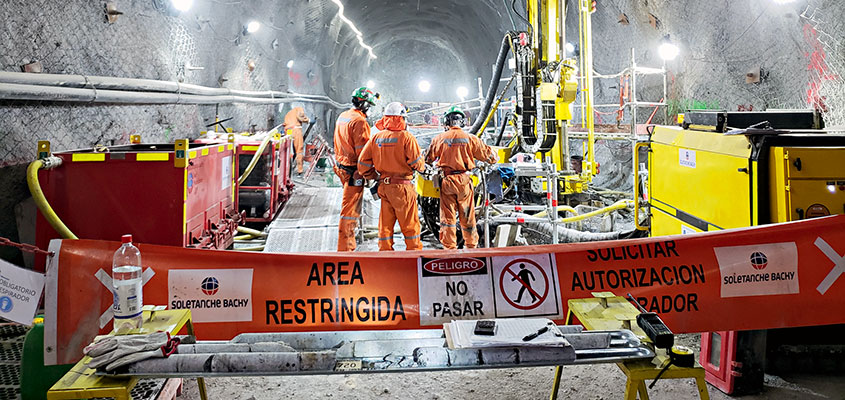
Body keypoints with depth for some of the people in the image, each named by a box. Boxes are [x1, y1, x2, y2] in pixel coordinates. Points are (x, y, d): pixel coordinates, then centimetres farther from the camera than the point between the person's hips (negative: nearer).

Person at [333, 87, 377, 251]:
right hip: (354, 171, -10)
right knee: (350, 209, -5)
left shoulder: (342, 117, 12)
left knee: (349, 206, 24)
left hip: (342, 167, 10)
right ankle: (345, 248, -1)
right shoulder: (359, 122, -18)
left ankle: (348, 244, 36)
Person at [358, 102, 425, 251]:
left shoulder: (376, 137, 5)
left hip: (384, 187, 5)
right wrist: (422, 167, 10)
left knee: (385, 223, 12)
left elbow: (362, 163, 5)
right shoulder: (406, 137, -11)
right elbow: (416, 162, -12)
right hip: (402, 186, -5)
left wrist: (374, 176, 18)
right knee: (410, 224, 4)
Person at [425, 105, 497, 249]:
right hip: (464, 180, 0)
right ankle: (471, 245, 21)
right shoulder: (470, 138, -2)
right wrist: (492, 159, 26)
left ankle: (449, 247, 5)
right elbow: (488, 154, 5)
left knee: (447, 215, 5)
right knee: (467, 216, 11)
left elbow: (428, 159, 9)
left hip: (446, 181, 0)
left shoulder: (439, 138, 0)